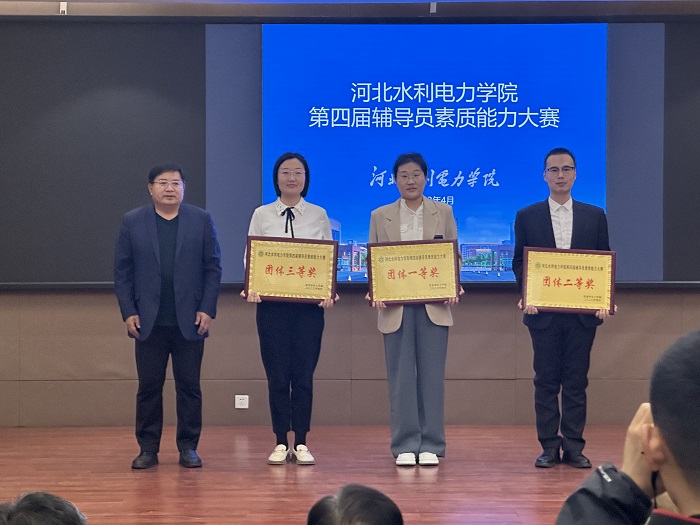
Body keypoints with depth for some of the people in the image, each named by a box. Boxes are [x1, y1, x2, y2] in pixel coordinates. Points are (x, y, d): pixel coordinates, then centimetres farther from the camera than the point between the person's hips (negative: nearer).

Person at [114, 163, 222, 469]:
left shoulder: (201, 220, 5)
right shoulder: (132, 222, 5)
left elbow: (213, 268, 3)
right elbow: (122, 271, 4)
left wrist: (208, 309, -6)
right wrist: (128, 312, -4)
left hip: (190, 320, 0)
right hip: (149, 322, 0)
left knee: (189, 386, 3)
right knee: (149, 386, 4)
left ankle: (188, 447, 11)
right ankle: (148, 449, 10)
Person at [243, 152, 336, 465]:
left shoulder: (318, 215, 7)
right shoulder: (262, 215, 6)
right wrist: (252, 287, -13)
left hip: (309, 303, 0)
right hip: (272, 303, 0)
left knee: (304, 375, 1)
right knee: (277, 375, 2)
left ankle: (301, 444, 9)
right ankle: (281, 443, 10)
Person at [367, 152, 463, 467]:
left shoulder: (443, 213, 9)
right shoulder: (380, 216, 8)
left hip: (434, 306, 0)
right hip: (395, 307, 0)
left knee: (431, 376, 1)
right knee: (400, 377, 2)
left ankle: (431, 446, 8)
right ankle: (405, 446, 8)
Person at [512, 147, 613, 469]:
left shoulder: (594, 216, 8)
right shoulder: (527, 217, 5)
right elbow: (519, 262, 4)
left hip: (583, 311, 1)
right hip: (543, 311, -1)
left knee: (576, 381, 3)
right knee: (546, 380, 3)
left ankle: (574, 446, 8)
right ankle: (549, 446, 8)